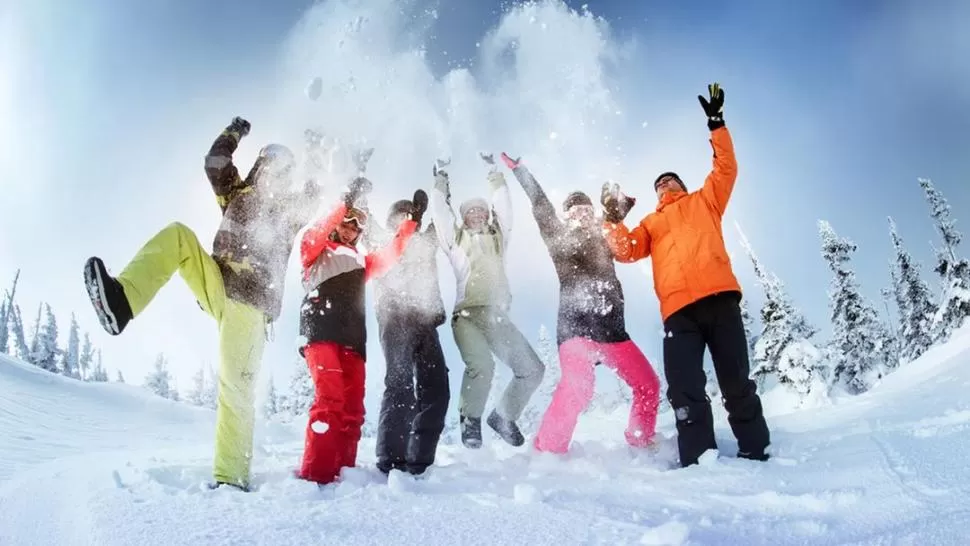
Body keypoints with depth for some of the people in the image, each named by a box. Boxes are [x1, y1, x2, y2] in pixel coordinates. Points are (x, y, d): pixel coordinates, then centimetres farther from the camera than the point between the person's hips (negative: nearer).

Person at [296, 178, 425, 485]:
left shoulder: (360, 262, 33)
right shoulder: (316, 252, 17)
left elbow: (391, 254, 23)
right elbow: (314, 233, -5)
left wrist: (413, 219, 17)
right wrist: (348, 202, -14)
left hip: (353, 341, 6)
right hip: (320, 333, -6)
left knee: (352, 410, -2)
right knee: (330, 401, -23)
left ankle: (342, 475, 1)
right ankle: (314, 476, -25)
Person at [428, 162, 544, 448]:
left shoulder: (497, 237, 22)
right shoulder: (456, 238, 16)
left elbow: (504, 208, 16)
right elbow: (439, 211, 13)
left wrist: (496, 176, 21)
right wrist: (441, 181, 23)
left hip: (498, 317, 4)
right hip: (468, 314, -4)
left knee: (532, 369, -1)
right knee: (481, 366, -30)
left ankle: (503, 416, 19)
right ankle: (470, 419, -5)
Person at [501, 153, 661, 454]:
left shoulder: (603, 240, 20)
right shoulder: (559, 237, 8)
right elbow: (541, 206, 3)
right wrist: (519, 170, -1)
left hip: (611, 328, 5)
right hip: (575, 327, -5)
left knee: (648, 384, 7)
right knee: (578, 386, -27)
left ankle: (641, 442, 28)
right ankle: (547, 451, -19)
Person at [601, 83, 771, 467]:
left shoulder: (704, 202, 27)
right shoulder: (651, 224, 29)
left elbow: (726, 169, 16)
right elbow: (625, 250, 14)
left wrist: (716, 125, 12)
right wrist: (614, 218, 2)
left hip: (718, 297, -1)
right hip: (679, 309, 2)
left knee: (736, 381, 0)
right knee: (685, 389, -8)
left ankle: (754, 451, 8)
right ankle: (698, 460, -6)